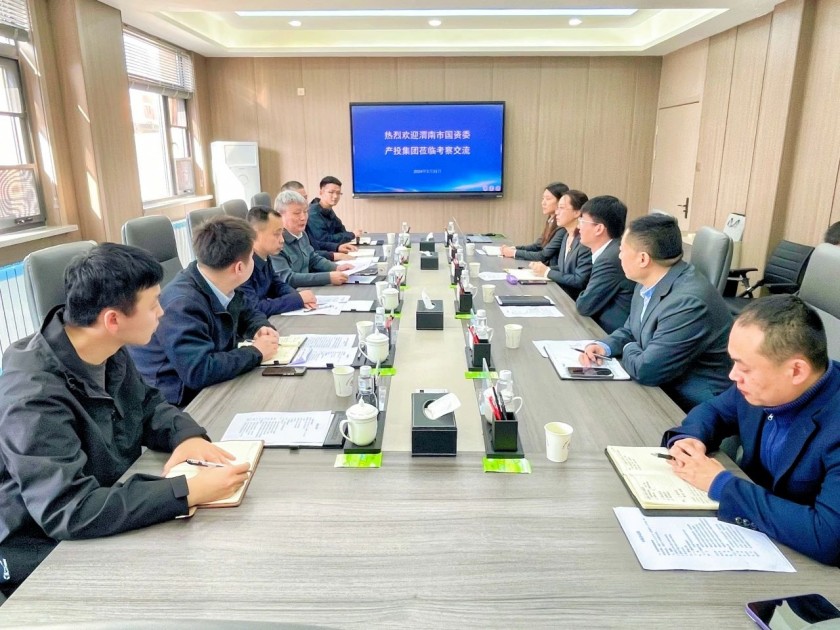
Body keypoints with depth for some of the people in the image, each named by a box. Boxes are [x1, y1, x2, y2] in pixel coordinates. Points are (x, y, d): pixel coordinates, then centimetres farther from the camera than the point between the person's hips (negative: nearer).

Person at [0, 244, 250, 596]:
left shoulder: (108, 352, -6)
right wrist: (189, 491, -37)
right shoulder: (35, 396, -31)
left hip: (115, 519, 7)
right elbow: (69, 512, -35)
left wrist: (187, 435, -13)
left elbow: (147, 405, 8)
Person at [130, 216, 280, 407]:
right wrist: (256, 352, -22)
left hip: (211, 388, 7)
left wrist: (262, 328, -6)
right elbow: (200, 371, -34)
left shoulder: (220, 286, -3)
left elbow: (247, 313, 16)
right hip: (177, 403, -7)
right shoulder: (182, 304, -27)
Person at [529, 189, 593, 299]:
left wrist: (547, 272, -16)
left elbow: (579, 281, -21)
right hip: (561, 292, 7)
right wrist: (543, 268, -3)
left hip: (575, 299, -7)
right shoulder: (566, 235, 8)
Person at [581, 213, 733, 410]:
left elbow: (646, 370, -27)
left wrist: (629, 350, -6)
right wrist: (605, 347, -5)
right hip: (660, 388, 8)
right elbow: (631, 330, 15)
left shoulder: (689, 302, -29)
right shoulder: (650, 283, 0)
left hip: (691, 406, -8)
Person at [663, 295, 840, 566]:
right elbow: (714, 410, 8)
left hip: (801, 562, -5)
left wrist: (720, 484, -29)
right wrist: (689, 439, -13)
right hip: (752, 526, 6)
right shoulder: (764, 381, -10)